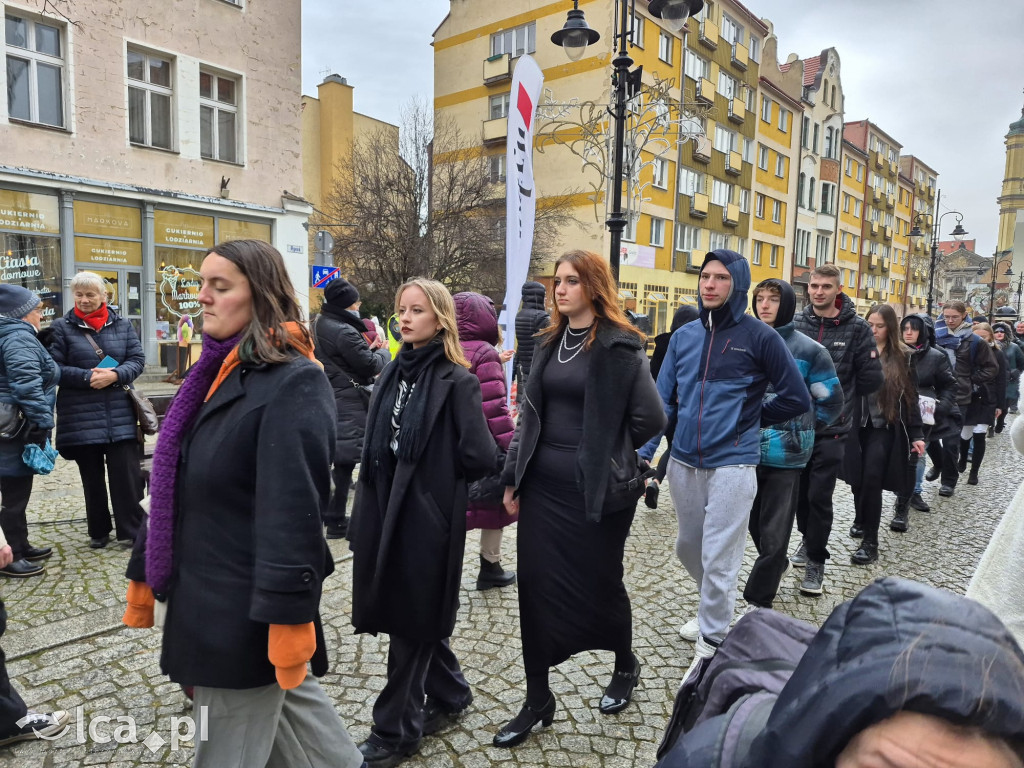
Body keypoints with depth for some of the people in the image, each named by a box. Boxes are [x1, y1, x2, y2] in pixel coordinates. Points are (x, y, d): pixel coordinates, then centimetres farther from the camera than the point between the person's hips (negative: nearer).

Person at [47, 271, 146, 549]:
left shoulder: (122, 325, 7)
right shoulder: (62, 327, 2)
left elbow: (137, 359, 3)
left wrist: (114, 375, -15)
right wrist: (87, 377, -16)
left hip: (120, 415, 0)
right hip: (81, 417, 0)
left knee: (126, 474, -1)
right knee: (92, 476, 11)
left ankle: (130, 530, 11)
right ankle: (98, 531, 25)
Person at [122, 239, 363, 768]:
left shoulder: (294, 383, -18)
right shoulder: (214, 373, 9)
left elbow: (293, 510, -24)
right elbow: (172, 486, 14)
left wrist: (288, 616, -25)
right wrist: (144, 574, 17)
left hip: (247, 609, -8)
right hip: (203, 595, 8)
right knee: (287, 699, 22)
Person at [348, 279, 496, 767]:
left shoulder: (457, 381, -12)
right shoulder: (393, 374, 9)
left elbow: (480, 458, -18)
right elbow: (375, 450, 13)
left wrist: (436, 474, -3)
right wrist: (364, 515, 10)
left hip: (427, 520, -7)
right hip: (386, 513, 7)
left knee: (412, 620, 6)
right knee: (415, 615, 18)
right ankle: (449, 695, 40)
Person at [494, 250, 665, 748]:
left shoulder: (619, 345, -10)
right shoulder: (550, 342, 9)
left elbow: (649, 418, -11)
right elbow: (531, 413, 10)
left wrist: (606, 456, 1)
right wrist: (513, 477, 8)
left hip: (595, 489, -5)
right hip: (543, 484, 6)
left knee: (599, 583, 11)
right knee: (536, 585, 7)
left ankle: (625, 666, 41)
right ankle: (537, 699, 22)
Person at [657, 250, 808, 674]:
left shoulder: (759, 336, -7)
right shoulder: (683, 336, 6)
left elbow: (797, 400, -2)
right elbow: (663, 399, 5)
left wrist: (749, 416, 4)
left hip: (731, 465, -5)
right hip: (683, 463, 5)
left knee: (718, 561, -1)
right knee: (688, 548, 19)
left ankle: (711, 646, 16)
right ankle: (714, 607, 45)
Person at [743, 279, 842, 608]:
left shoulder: (809, 350, -6)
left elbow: (832, 401, 0)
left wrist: (800, 431, 2)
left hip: (785, 455, -4)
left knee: (773, 531, 5)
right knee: (754, 521, 17)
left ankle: (757, 601, 17)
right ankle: (777, 566, 45)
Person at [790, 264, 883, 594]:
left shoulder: (856, 328, -5)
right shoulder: (794, 324, 0)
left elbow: (871, 379, -2)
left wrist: (839, 399, 4)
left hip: (831, 428, -3)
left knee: (820, 496, -1)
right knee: (799, 490, 15)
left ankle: (816, 561, 15)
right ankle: (809, 540, 39)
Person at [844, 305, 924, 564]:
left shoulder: (902, 356, 2)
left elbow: (910, 397, 5)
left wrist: (916, 434, 1)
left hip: (885, 428, -1)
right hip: (857, 426, 1)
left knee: (871, 479, -10)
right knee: (858, 479, 9)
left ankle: (870, 541, 0)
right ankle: (861, 521, 35)